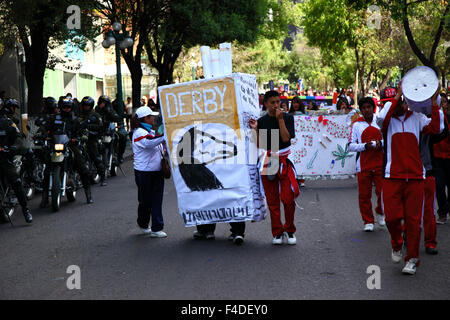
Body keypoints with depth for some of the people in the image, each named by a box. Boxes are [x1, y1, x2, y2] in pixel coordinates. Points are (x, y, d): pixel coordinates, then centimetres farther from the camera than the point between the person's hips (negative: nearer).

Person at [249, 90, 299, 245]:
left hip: (284, 161, -2)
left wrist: (280, 119, -13)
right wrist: (256, 129, -7)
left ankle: (289, 230, 13)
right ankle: (277, 233, 14)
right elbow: (259, 145, 6)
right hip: (267, 162, 2)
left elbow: (286, 138, -11)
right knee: (272, 200, 4)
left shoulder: (287, 117, 2)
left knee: (288, 198, -7)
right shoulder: (261, 121, 7)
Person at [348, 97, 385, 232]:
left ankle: (380, 212, 23)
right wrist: (365, 146, -14)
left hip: (380, 163, 1)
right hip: (363, 164, -1)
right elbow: (351, 146, 2)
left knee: (383, 192, -5)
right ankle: (368, 221, 13)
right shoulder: (356, 124, 6)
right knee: (364, 194, 0)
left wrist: (380, 143, -9)